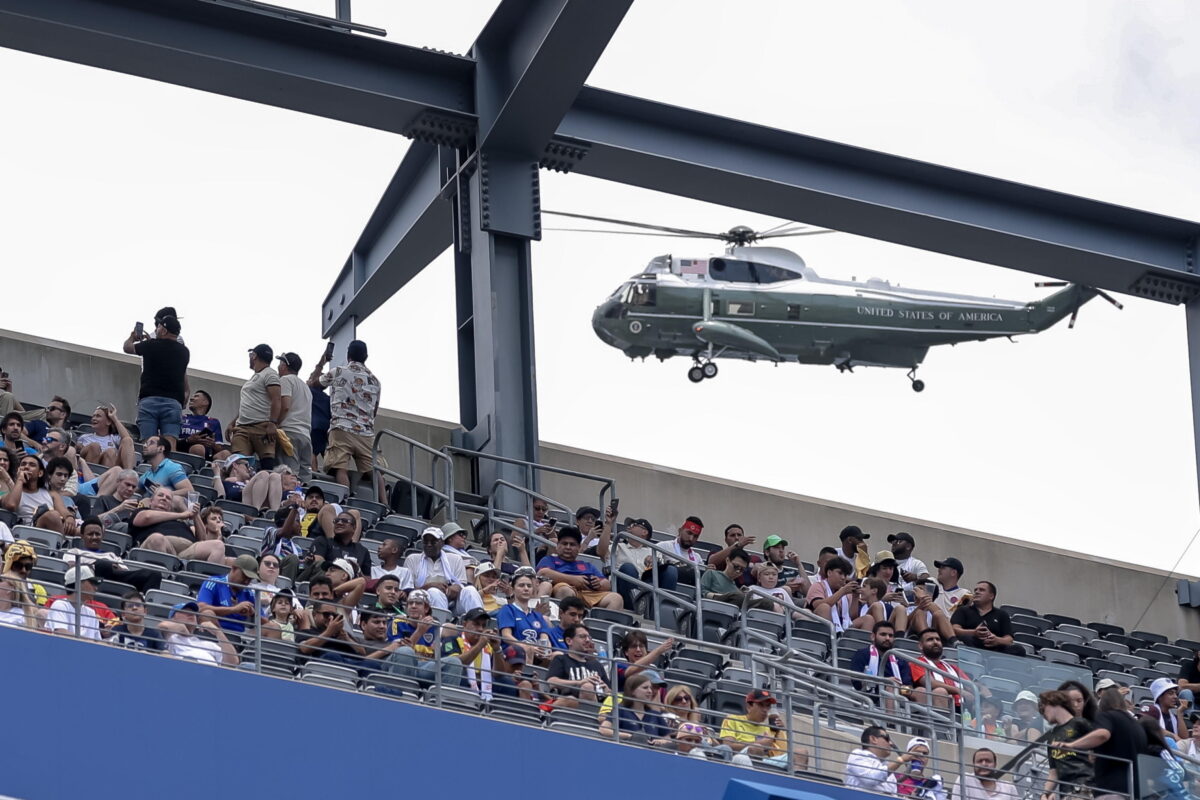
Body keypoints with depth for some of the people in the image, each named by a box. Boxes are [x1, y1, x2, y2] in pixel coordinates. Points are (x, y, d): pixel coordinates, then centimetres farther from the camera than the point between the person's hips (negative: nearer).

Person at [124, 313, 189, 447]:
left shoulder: (151, 346, 4)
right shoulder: (184, 352, 14)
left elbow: (127, 347, 21)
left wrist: (132, 337, 46)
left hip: (149, 399, -2)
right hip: (174, 401, 2)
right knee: (170, 446, -11)